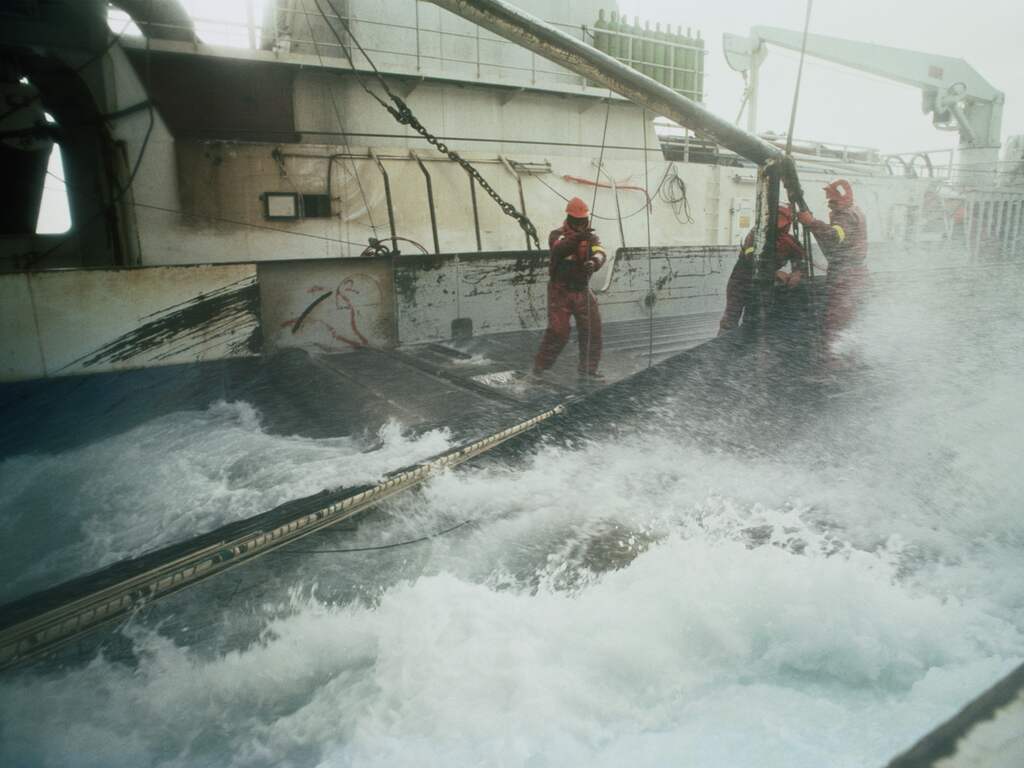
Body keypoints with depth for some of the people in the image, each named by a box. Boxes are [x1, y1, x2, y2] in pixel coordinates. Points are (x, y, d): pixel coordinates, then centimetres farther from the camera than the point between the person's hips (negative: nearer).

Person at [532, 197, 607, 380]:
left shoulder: (592, 237, 1)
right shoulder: (557, 234, -8)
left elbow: (600, 254, -20)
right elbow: (559, 249, -32)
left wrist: (593, 262, -44)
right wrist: (579, 237, -48)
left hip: (582, 291, 4)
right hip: (560, 291, -4)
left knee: (592, 329, 0)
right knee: (558, 331, -9)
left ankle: (588, 369, 14)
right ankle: (540, 366, 9)